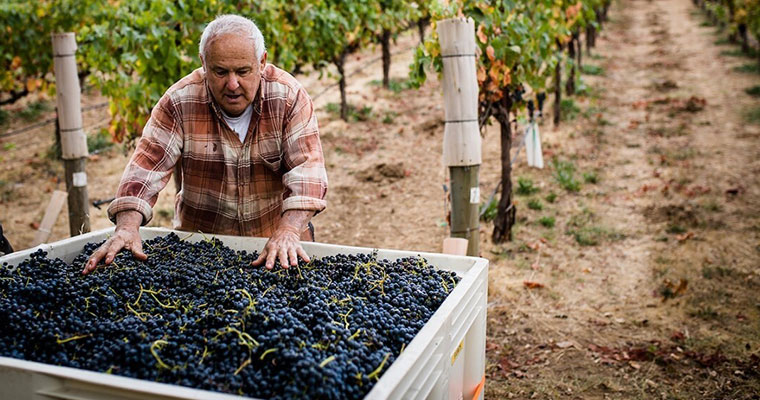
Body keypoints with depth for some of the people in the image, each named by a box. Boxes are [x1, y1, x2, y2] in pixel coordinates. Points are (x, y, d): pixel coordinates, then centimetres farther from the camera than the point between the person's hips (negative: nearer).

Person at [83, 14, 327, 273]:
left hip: (274, 237, 0)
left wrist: (288, 233, -34)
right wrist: (127, 226, -28)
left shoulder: (289, 96, -12)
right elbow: (147, 165, -11)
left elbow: (306, 167, -19)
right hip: (199, 241, 1)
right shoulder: (180, 101, -9)